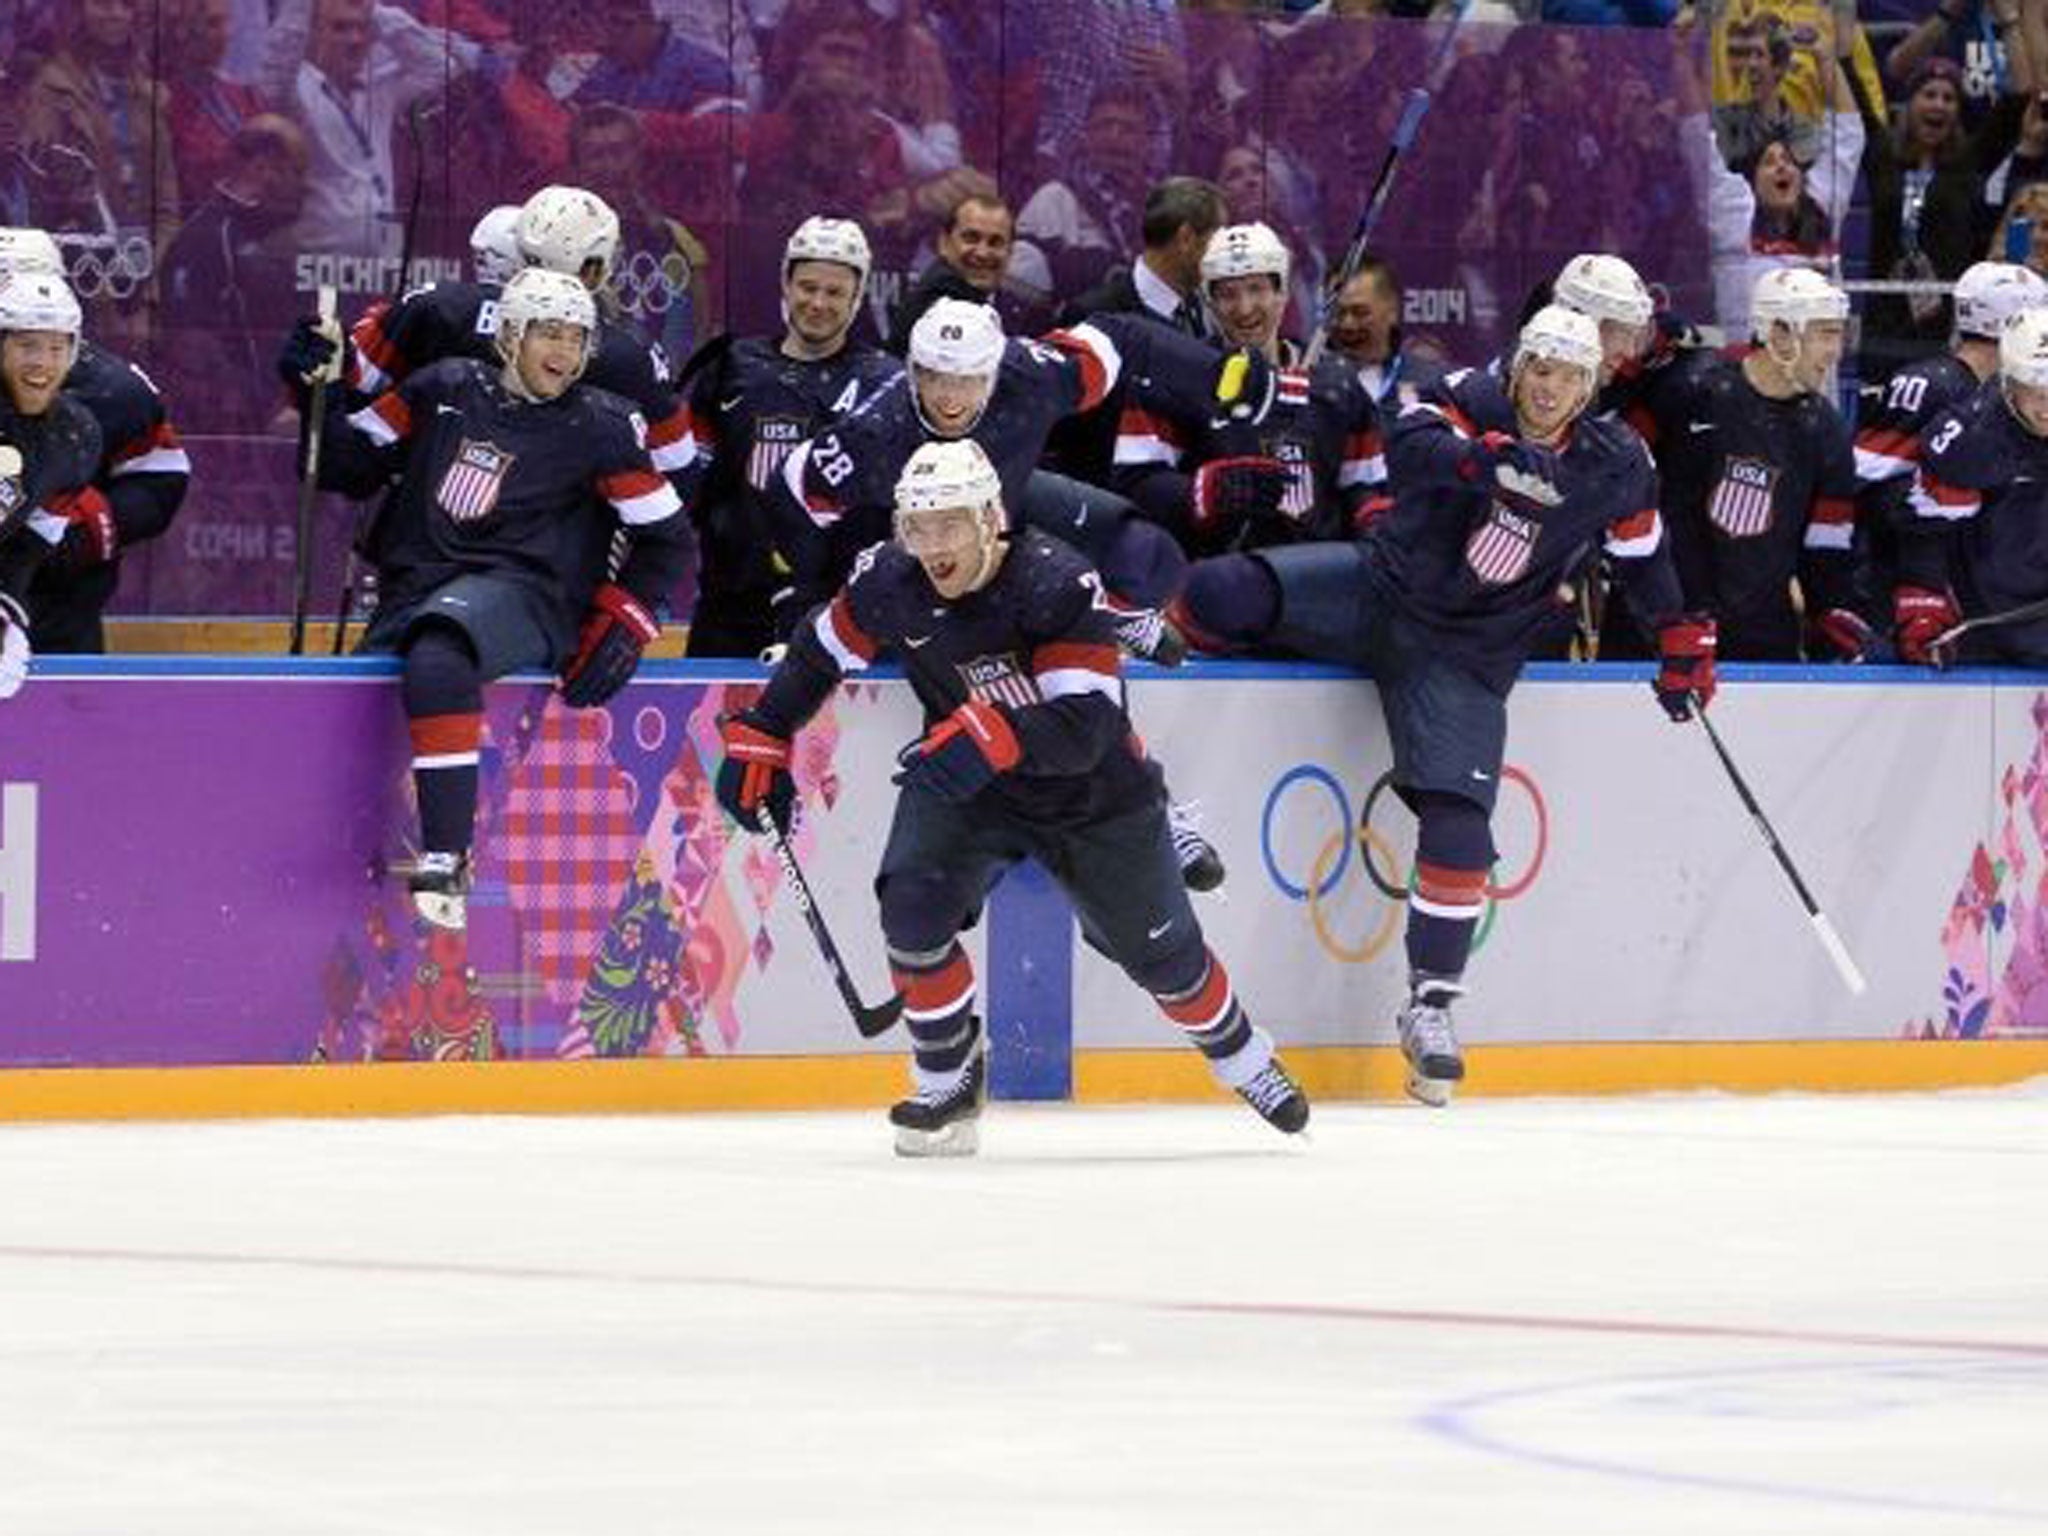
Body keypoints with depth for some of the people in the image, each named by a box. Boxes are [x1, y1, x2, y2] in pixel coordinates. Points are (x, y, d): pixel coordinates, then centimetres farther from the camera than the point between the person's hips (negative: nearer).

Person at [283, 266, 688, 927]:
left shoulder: (599, 427, 3)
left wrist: (624, 624, -3)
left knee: (438, 660, -37)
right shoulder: (446, 390, 11)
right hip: (416, 590, 6)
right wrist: (321, 393, 3)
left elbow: (665, 537, 8)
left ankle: (445, 858, -41)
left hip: (522, 595, -6)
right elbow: (354, 466, 18)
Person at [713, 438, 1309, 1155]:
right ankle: (949, 1084, -2)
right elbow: (821, 651, 4)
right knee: (913, 906, -21)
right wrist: (759, 738, 2)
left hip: (1090, 793, -3)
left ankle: (1241, 1056, 38)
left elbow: (1086, 726, -38)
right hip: (960, 782, 3)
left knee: (1161, 950, 9)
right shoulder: (890, 583, -16)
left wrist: (988, 736, -51)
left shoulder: (1058, 584, -31)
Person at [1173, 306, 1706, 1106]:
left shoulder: (1614, 464, -1)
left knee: (1458, 825, -13)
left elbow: (1644, 553, 16)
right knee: (1224, 592, -23)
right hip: (1374, 589, -1)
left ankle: (1430, 1003, -1)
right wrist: (1481, 458, -48)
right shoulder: (1473, 402, -9)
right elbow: (1409, 446, -29)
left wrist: (1683, 642, 17)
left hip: (1465, 655, 1)